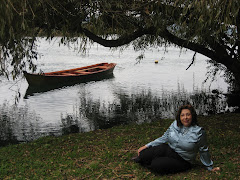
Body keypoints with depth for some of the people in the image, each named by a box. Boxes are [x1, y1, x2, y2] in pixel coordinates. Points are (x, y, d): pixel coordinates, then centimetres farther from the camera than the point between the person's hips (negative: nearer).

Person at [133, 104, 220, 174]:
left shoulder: (199, 132, -11)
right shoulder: (174, 125, 1)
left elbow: (203, 151, 0)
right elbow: (164, 138, 6)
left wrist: (210, 167, 9)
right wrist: (147, 146, -1)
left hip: (182, 161, -4)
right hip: (168, 151, 4)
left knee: (157, 165, -28)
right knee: (160, 149, -31)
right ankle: (141, 157, -4)